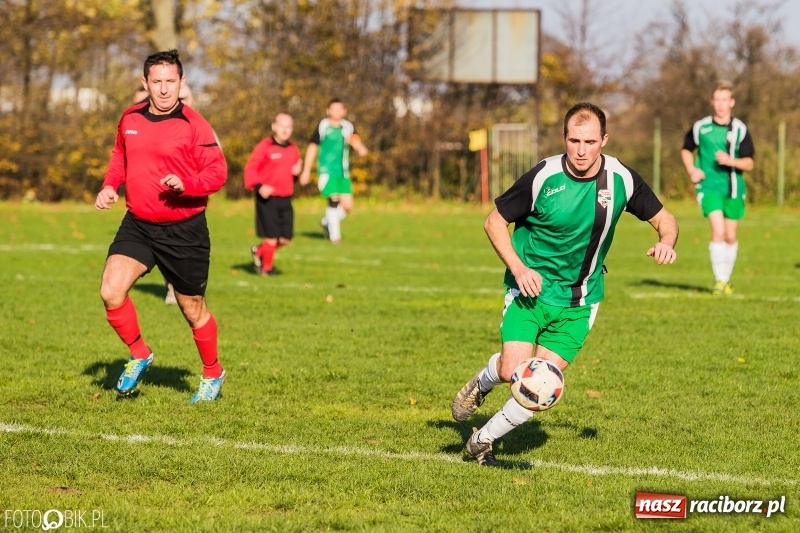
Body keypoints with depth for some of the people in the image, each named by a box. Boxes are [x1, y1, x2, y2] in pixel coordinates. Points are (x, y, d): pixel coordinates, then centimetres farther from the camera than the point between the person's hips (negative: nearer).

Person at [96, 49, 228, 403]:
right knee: (111, 291, -16)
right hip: (137, 225, 4)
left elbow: (218, 172, -12)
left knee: (192, 309, 9)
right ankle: (139, 355, 9)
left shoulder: (193, 125, -12)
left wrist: (185, 184, -30)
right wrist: (109, 186, 4)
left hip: (184, 231, -4)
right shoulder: (130, 119, 4)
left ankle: (213, 374, 33)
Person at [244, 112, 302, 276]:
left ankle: (259, 251, 30)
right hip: (267, 199, -6)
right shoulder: (264, 147, -7)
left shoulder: (293, 149, 11)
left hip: (285, 199, 6)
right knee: (272, 237, -4)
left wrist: (297, 171, 1)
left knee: (285, 239, 5)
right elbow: (250, 168, -9)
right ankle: (266, 268, 17)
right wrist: (258, 186, -23)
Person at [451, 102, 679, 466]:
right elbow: (494, 222, -6)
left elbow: (663, 218, 5)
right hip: (532, 286, -2)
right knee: (514, 370, -18)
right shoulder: (543, 177, -17)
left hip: (578, 300, 2)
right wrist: (518, 268, -18)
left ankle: (482, 440, 17)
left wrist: (666, 241, -18)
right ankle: (481, 384, 19)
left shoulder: (622, 179, -9)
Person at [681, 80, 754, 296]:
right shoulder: (700, 127, -1)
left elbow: (749, 163, -2)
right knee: (718, 231, -18)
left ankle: (726, 279, 28)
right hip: (709, 187, -2)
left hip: (733, 189, 2)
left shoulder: (740, 129, -2)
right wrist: (692, 170, -2)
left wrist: (731, 161, -21)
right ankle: (719, 280, -11)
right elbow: (686, 150, 15)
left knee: (730, 237, 9)